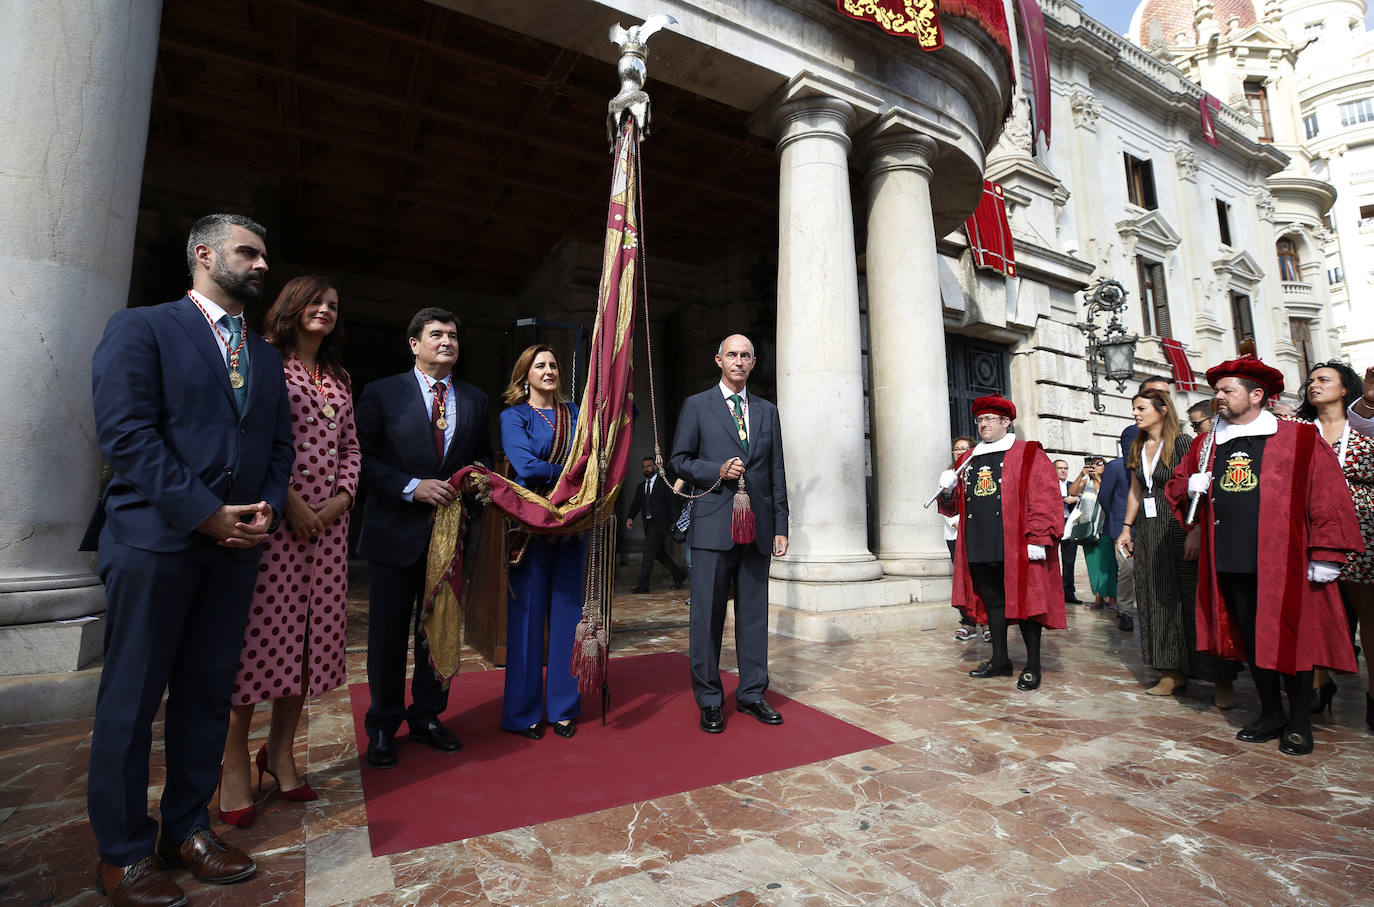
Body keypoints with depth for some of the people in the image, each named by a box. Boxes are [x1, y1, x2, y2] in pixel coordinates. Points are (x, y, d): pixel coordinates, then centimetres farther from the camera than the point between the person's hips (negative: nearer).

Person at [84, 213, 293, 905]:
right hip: (153, 538, -5)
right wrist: (205, 513, -16)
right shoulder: (140, 328, 1)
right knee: (131, 698, 6)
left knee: (208, 693, 12)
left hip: (237, 543, 5)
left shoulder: (265, 355, 18)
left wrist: (269, 506, -4)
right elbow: (125, 433, -11)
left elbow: (280, 445, 14)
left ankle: (187, 828, 26)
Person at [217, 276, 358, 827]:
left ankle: (281, 750, 21)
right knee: (258, 628, -2)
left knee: (311, 633, 7)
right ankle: (235, 764, 12)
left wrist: (344, 495, 0)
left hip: (328, 519, 6)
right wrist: (288, 500, -13)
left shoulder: (339, 380, 20)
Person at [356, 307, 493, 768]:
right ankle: (383, 727, 26)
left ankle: (427, 717, 30)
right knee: (389, 633, 8)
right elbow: (363, 459, -6)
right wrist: (413, 487, -18)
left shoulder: (474, 400, 9)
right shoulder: (382, 393, -1)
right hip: (397, 533, -3)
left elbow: (483, 457, 15)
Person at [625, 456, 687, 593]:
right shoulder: (640, 487, 16)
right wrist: (630, 518, -10)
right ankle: (679, 574, 29)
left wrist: (675, 522, -12)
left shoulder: (664, 483, -1)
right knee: (659, 553, 12)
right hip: (648, 524, 7)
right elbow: (635, 504, 9)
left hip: (660, 523, -7)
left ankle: (643, 584, -10)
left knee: (648, 550, -13)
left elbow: (672, 502, -5)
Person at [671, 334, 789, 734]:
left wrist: (781, 525, 7)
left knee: (754, 612, 10)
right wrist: (717, 471, -13)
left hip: (757, 526, 3)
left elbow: (777, 472, 13)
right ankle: (709, 700, 15)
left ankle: (752, 693, 24)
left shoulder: (767, 411, 16)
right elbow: (679, 460, 4)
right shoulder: (697, 405, 6)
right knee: (707, 614, 1)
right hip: (713, 524, -3)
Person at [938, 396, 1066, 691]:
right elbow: (955, 505, 20)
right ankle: (1000, 660, 26)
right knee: (992, 602, 13)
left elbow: (1045, 499, -9)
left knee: (1023, 602, 3)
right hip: (979, 548, 5)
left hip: (1016, 549, -5)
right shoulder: (968, 460, 16)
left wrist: (1038, 539, -16)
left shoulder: (1029, 455, 0)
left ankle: (1032, 666, 17)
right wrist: (948, 490, -2)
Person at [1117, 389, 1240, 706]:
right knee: (1158, 601, 8)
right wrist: (1126, 527, 13)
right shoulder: (1137, 448, 13)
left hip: (1179, 527, -6)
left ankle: (1222, 680, 9)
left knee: (1194, 600, -3)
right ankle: (1173, 672, 17)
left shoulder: (1183, 442, -6)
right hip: (1148, 532, 6)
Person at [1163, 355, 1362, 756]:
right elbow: (1175, 486, 20)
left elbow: (1329, 497, -5)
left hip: (1282, 562, -4)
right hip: (1229, 561, 4)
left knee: (1289, 638, 5)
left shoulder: (1299, 440, -1)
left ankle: (1299, 722, 22)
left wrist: (1325, 554, -10)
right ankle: (1271, 713, 27)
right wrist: (1190, 486, -3)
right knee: (1251, 639, 12)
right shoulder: (1206, 445, 11)